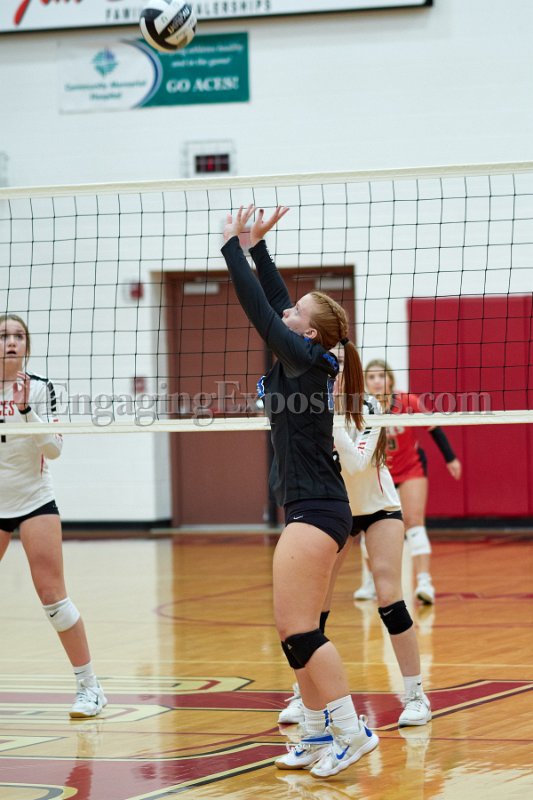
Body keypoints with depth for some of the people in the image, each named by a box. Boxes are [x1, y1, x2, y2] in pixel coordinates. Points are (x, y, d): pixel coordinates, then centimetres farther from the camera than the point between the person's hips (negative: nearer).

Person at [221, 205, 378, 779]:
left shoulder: (306, 359, -11)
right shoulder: (304, 361, 11)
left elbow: (257, 307, -11)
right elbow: (272, 300, 18)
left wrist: (233, 244, -6)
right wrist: (256, 243, 18)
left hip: (314, 511, -10)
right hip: (311, 509, 10)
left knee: (300, 629, -12)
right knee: (292, 630, 10)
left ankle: (351, 731, -12)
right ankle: (319, 737, 14)